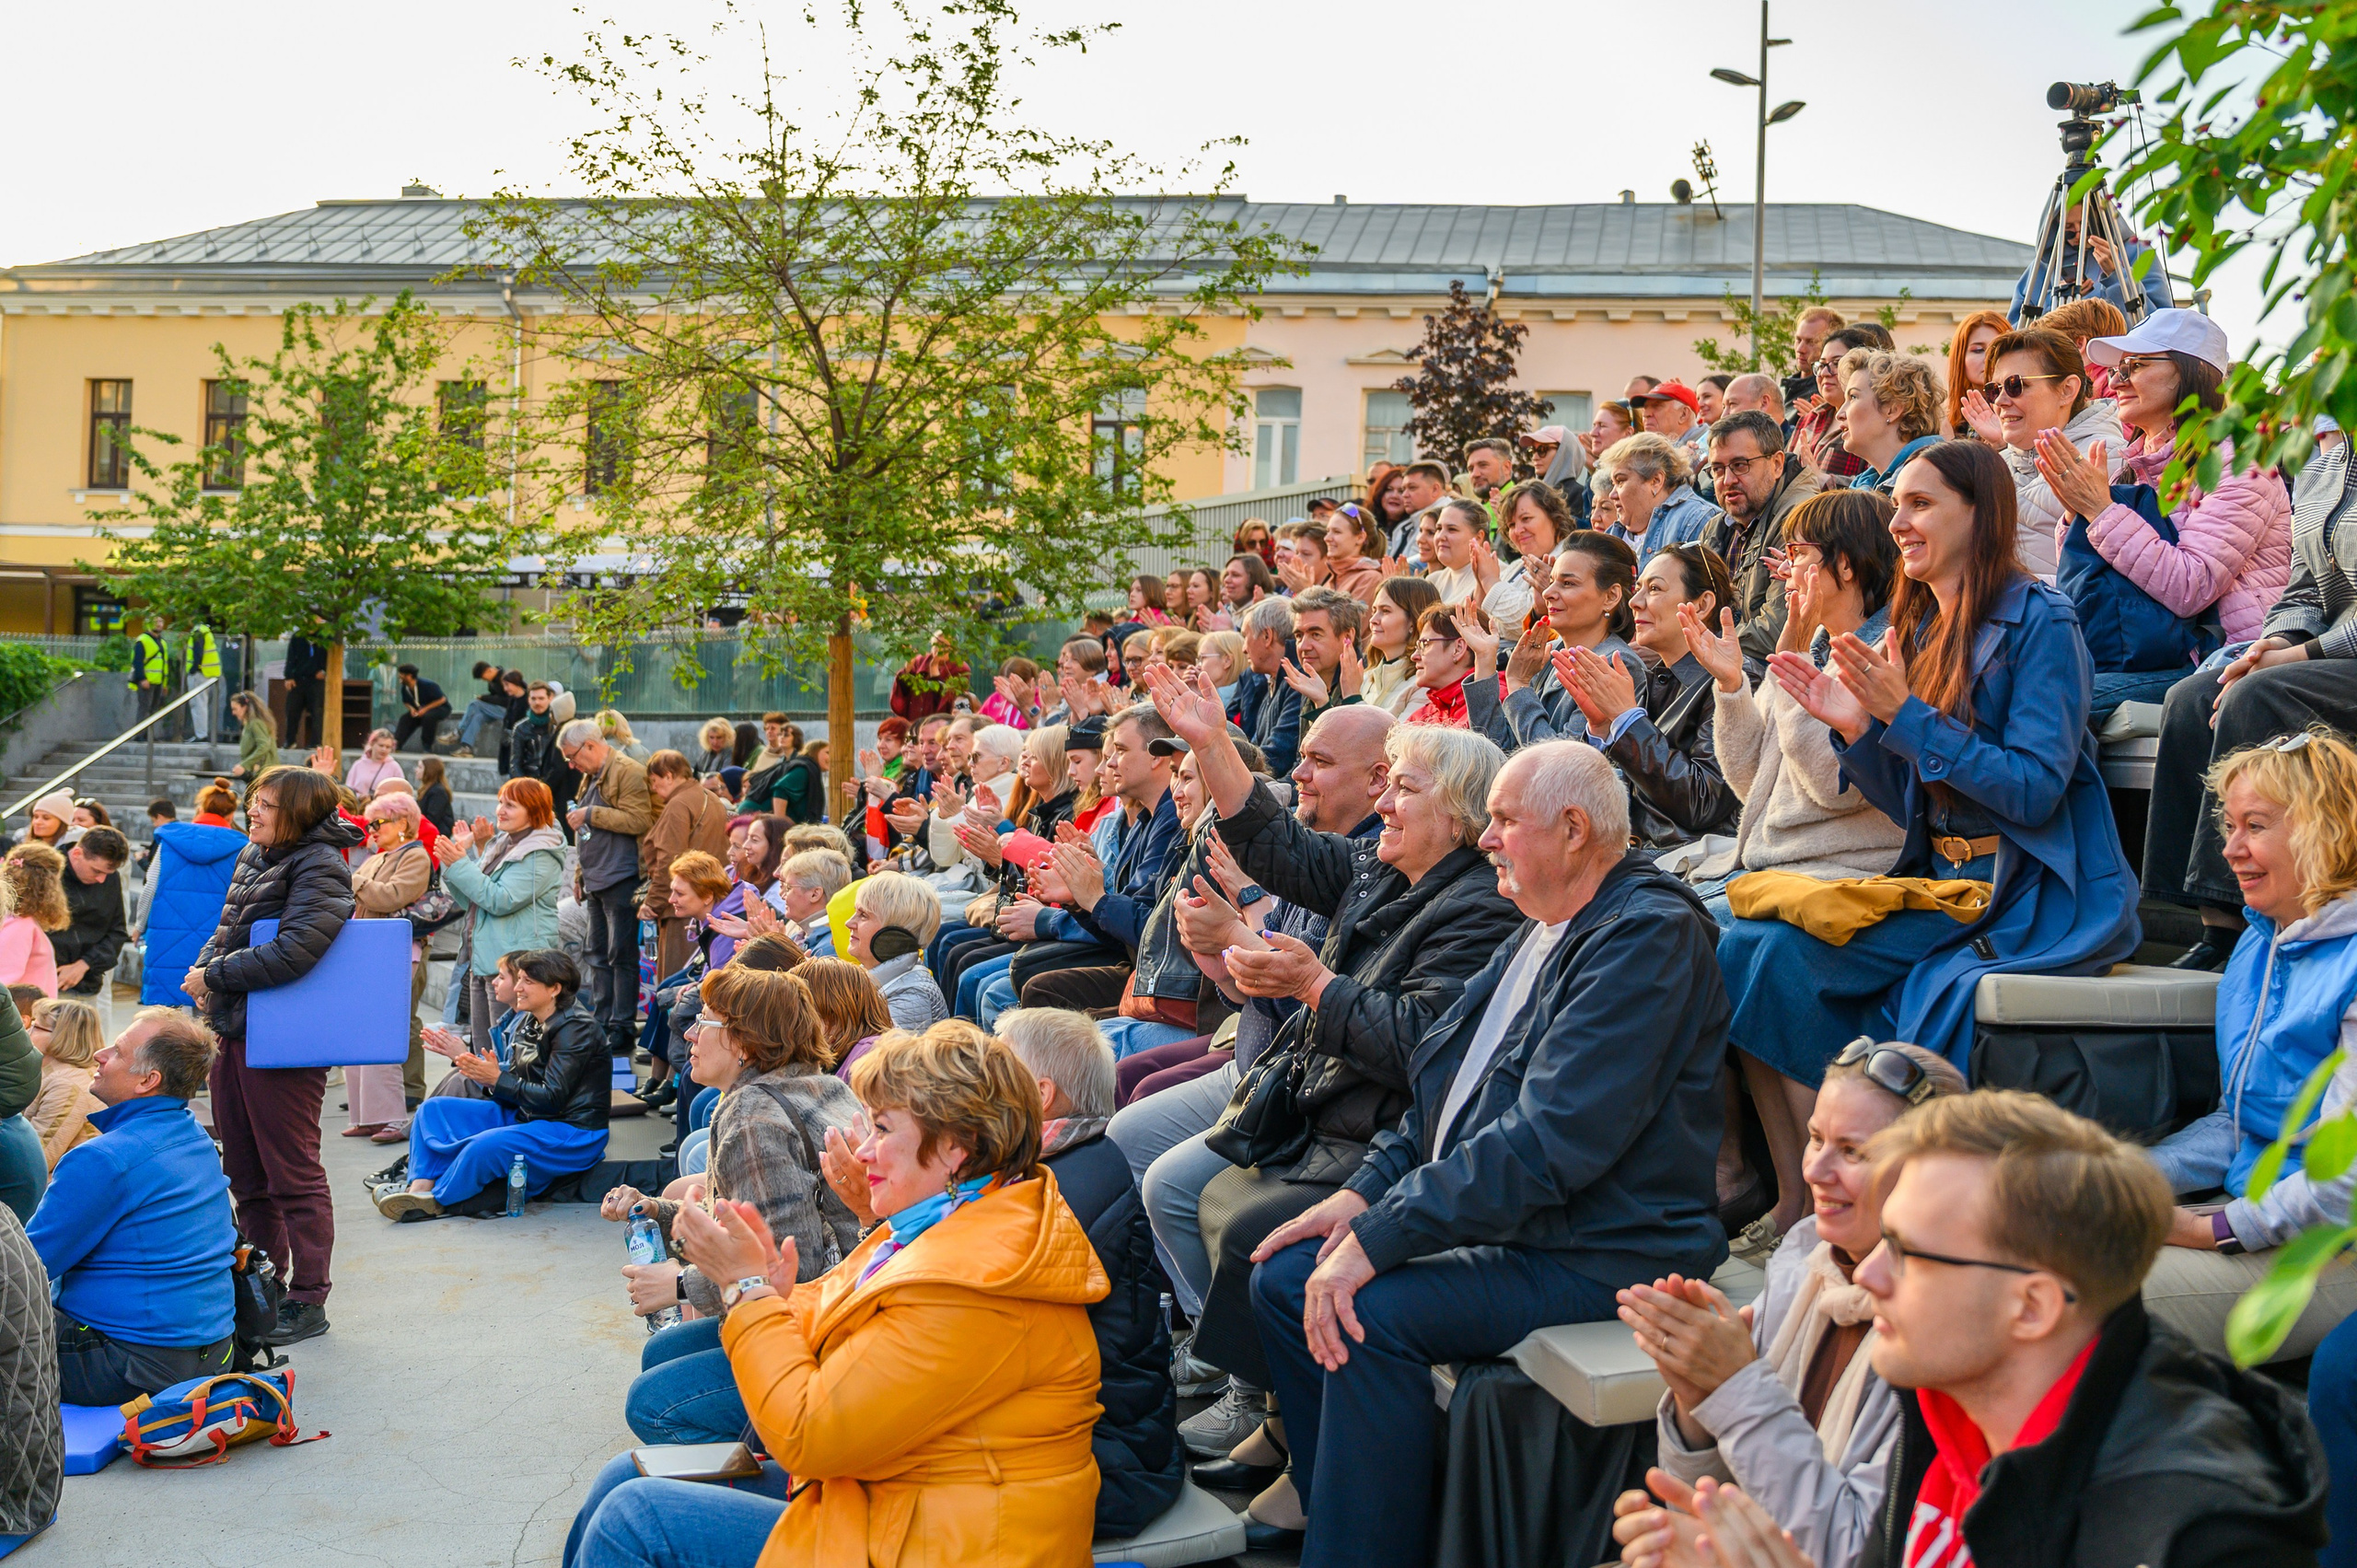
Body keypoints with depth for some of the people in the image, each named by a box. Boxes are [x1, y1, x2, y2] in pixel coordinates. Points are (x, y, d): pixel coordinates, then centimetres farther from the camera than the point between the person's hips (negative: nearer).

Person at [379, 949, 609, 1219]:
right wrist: (463, 1056, 4)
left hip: (572, 1132, -10)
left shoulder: (576, 1029, -18)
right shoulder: (529, 1024, 9)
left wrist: (497, 1079, -25)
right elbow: (515, 1081, 8)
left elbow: (552, 1098, -22)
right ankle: (420, 1188, -14)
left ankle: (437, 1199, -12)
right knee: (434, 1108, 5)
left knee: (488, 1145, -35)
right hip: (525, 1117, 10)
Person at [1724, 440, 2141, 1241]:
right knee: (1753, 948, -13)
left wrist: (1905, 715, -19)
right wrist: (1855, 727, -3)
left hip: (2033, 897, -7)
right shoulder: (1921, 631, 14)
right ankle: (1799, 1198, -11)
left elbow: (2034, 791, -17)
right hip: (1942, 883, 7)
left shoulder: (2039, 621, -8)